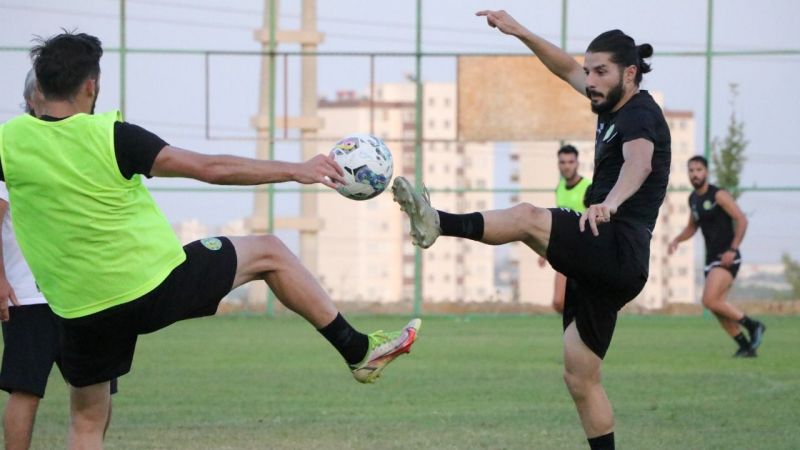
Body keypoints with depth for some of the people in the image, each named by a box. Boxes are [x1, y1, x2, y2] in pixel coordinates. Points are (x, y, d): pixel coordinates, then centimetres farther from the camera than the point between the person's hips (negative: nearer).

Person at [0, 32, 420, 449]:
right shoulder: (111, 137, -16)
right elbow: (209, 168, -12)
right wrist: (296, 170, -4)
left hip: (82, 313, 3)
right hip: (157, 288, -3)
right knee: (268, 253, 15)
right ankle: (358, 350, 20)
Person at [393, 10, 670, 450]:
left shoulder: (640, 114, -10)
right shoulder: (613, 107, 18)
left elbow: (639, 160, -33)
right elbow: (567, 69, 34)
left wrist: (610, 202, -54)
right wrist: (519, 31, 26)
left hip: (619, 250, -10)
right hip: (601, 264, 10)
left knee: (528, 217, -31)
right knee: (580, 379, 7)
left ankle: (439, 223, -52)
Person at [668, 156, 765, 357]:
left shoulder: (718, 195, -11)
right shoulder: (693, 199, 13)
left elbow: (742, 220, -14)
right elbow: (692, 227, 27)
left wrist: (733, 250, -21)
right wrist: (676, 240, 8)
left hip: (727, 257, -8)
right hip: (712, 258, 8)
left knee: (710, 300, -20)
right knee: (718, 307, 4)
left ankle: (753, 325, -7)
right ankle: (746, 346, 13)